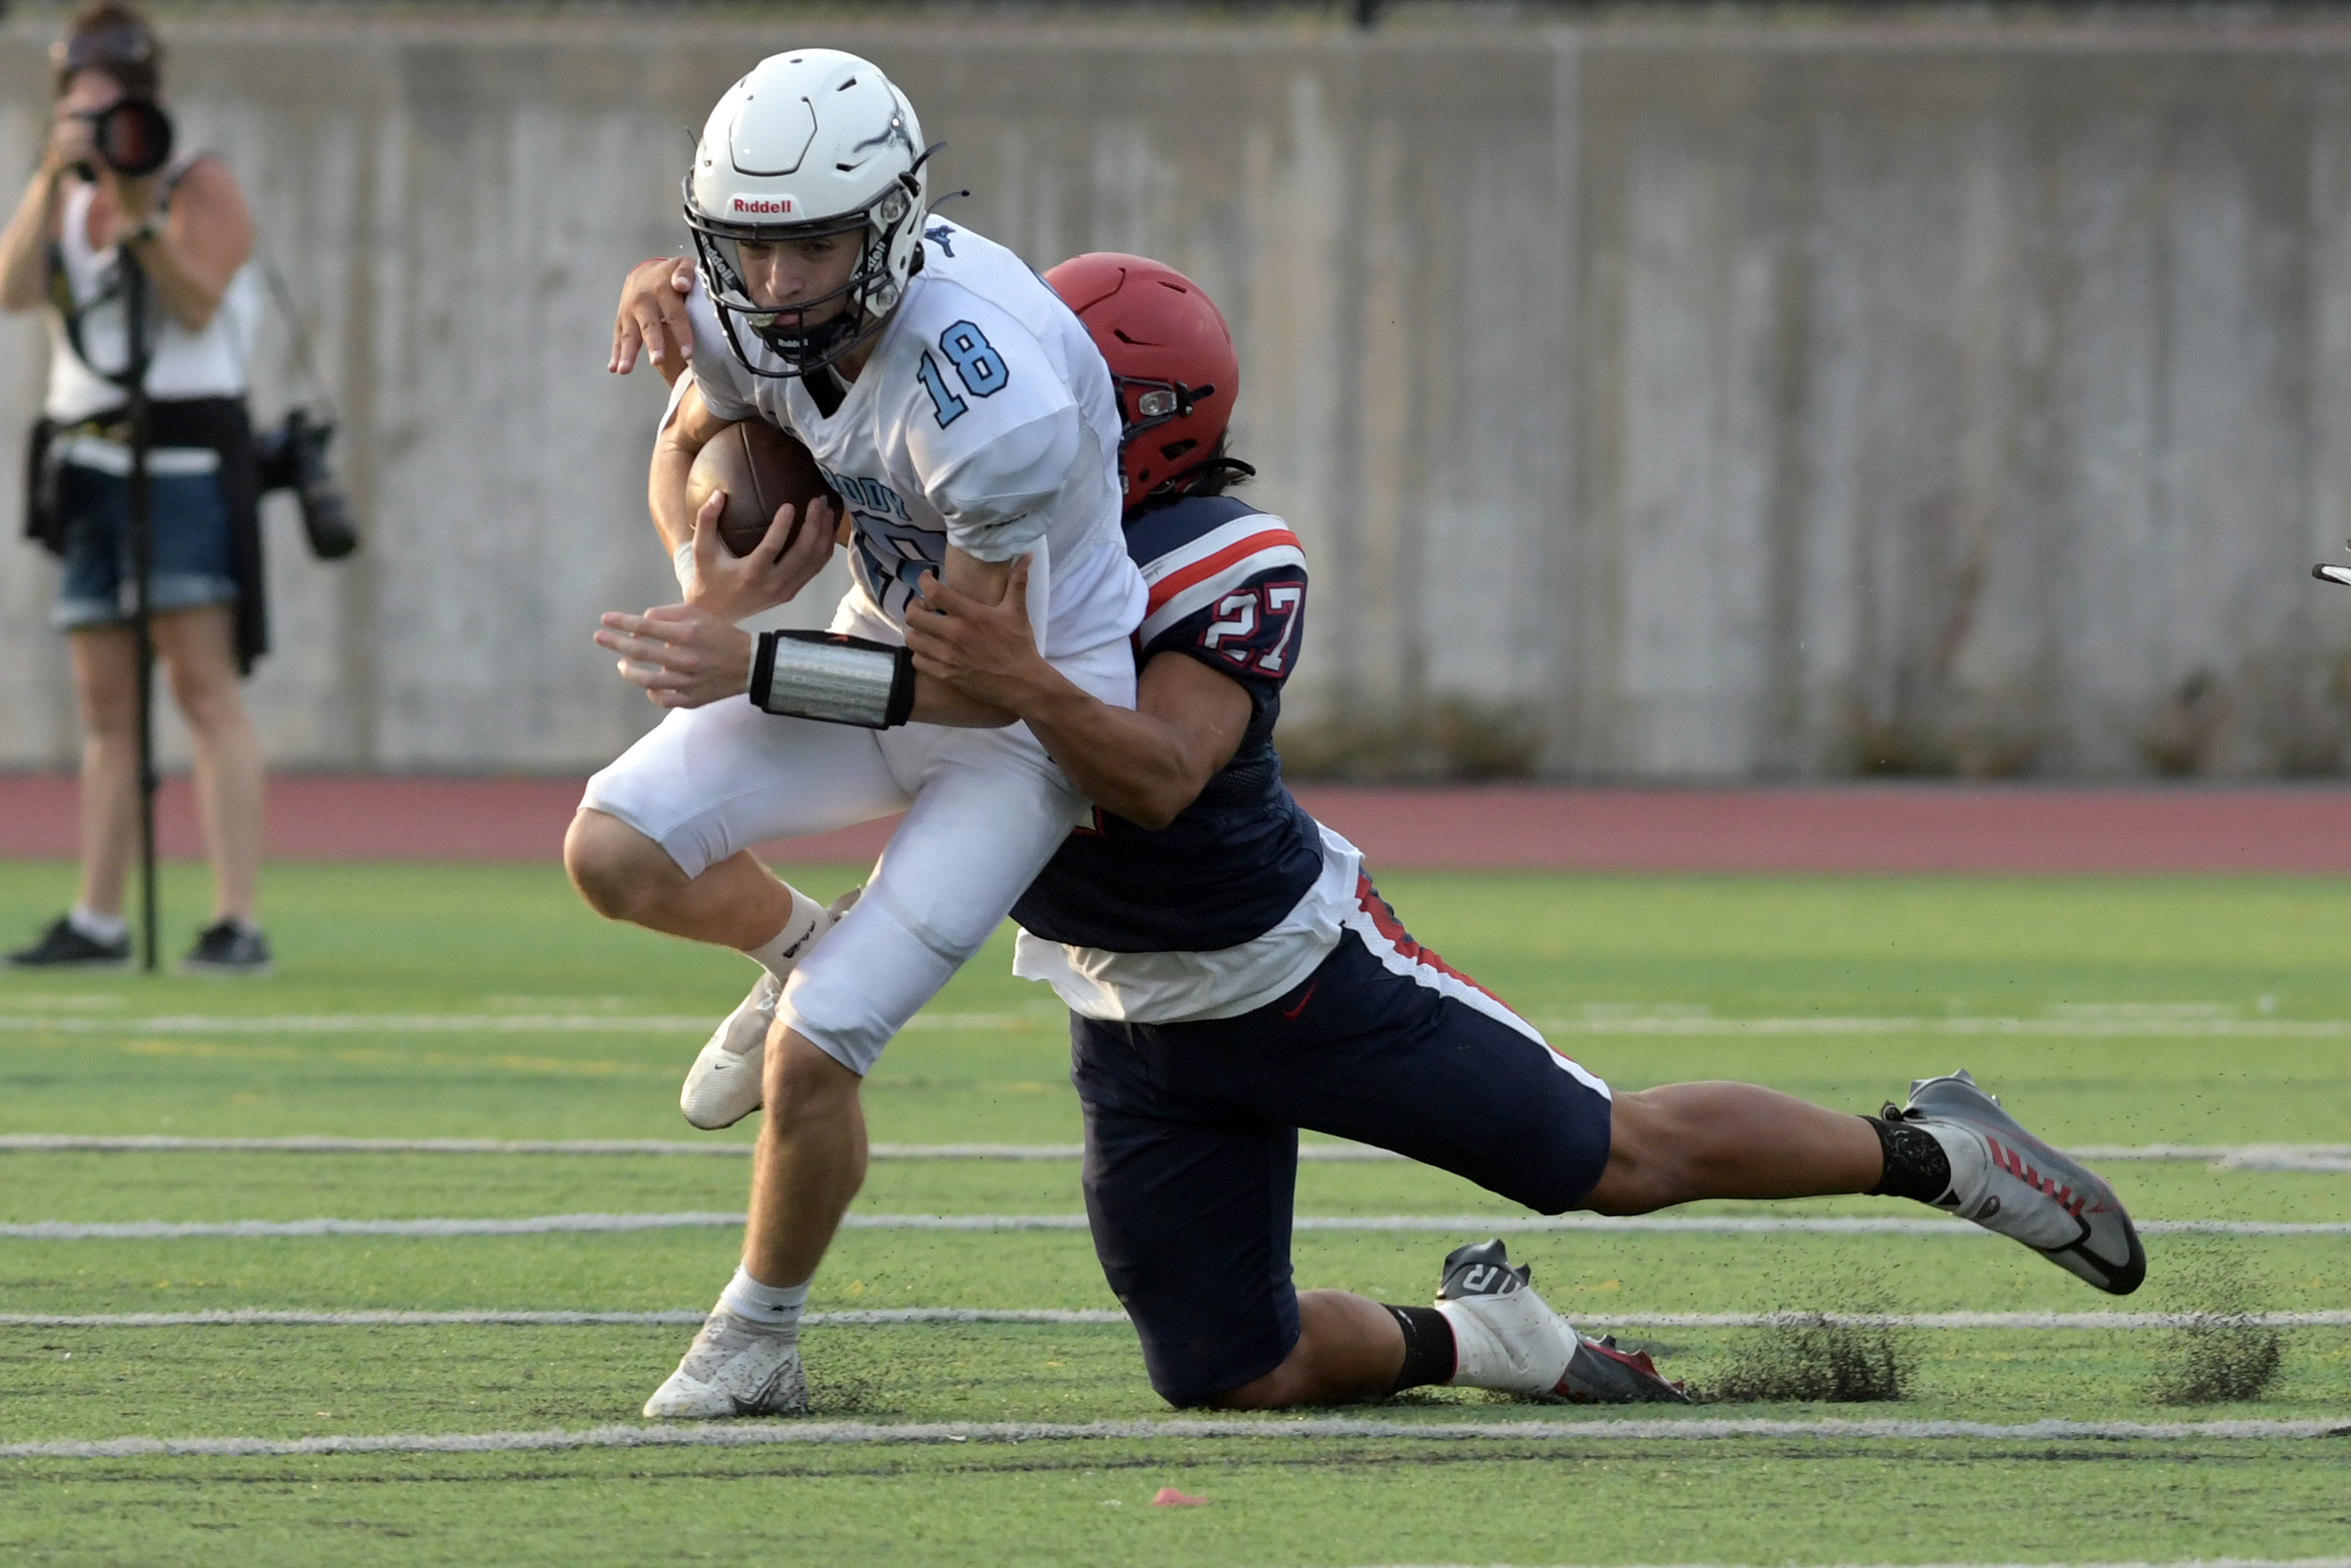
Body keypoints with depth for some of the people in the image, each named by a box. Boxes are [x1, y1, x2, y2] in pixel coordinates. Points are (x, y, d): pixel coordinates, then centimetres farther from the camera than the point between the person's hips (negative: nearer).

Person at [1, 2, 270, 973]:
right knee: (105, 709, 7)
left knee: (205, 686, -14)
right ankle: (97, 920, 11)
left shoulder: (203, 189, 0)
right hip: (91, 469, 6)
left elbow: (198, 305, -15)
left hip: (186, 463, -6)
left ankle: (237, 923, -19)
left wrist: (144, 219, -28)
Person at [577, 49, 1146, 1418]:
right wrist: (708, 587, -13)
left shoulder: (986, 394, -37)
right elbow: (692, 443, 9)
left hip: (1035, 715, -7)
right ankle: (799, 948, 21)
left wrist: (749, 663, -27)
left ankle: (758, 1346, 13)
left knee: (812, 1057, -12)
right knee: (615, 853, -12)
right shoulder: (752, 313, -15)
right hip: (898, 646, 7)